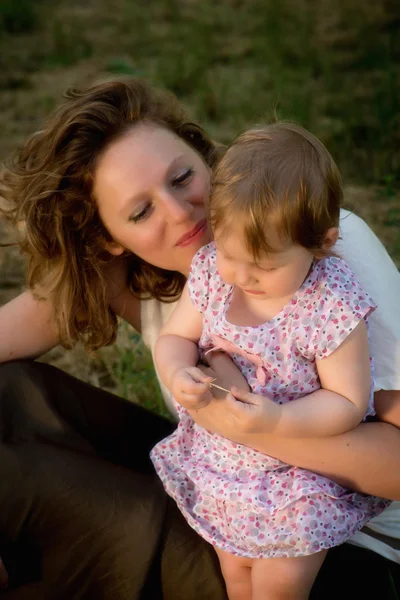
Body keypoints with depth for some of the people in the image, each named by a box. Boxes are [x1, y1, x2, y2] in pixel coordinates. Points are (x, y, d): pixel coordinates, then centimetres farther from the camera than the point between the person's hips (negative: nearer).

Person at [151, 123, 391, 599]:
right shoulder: (211, 271, -13)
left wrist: (278, 420, -35)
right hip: (221, 452, 5)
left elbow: (348, 402, -20)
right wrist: (178, 374, -24)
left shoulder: (335, 306, -26)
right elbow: (175, 337, -1)